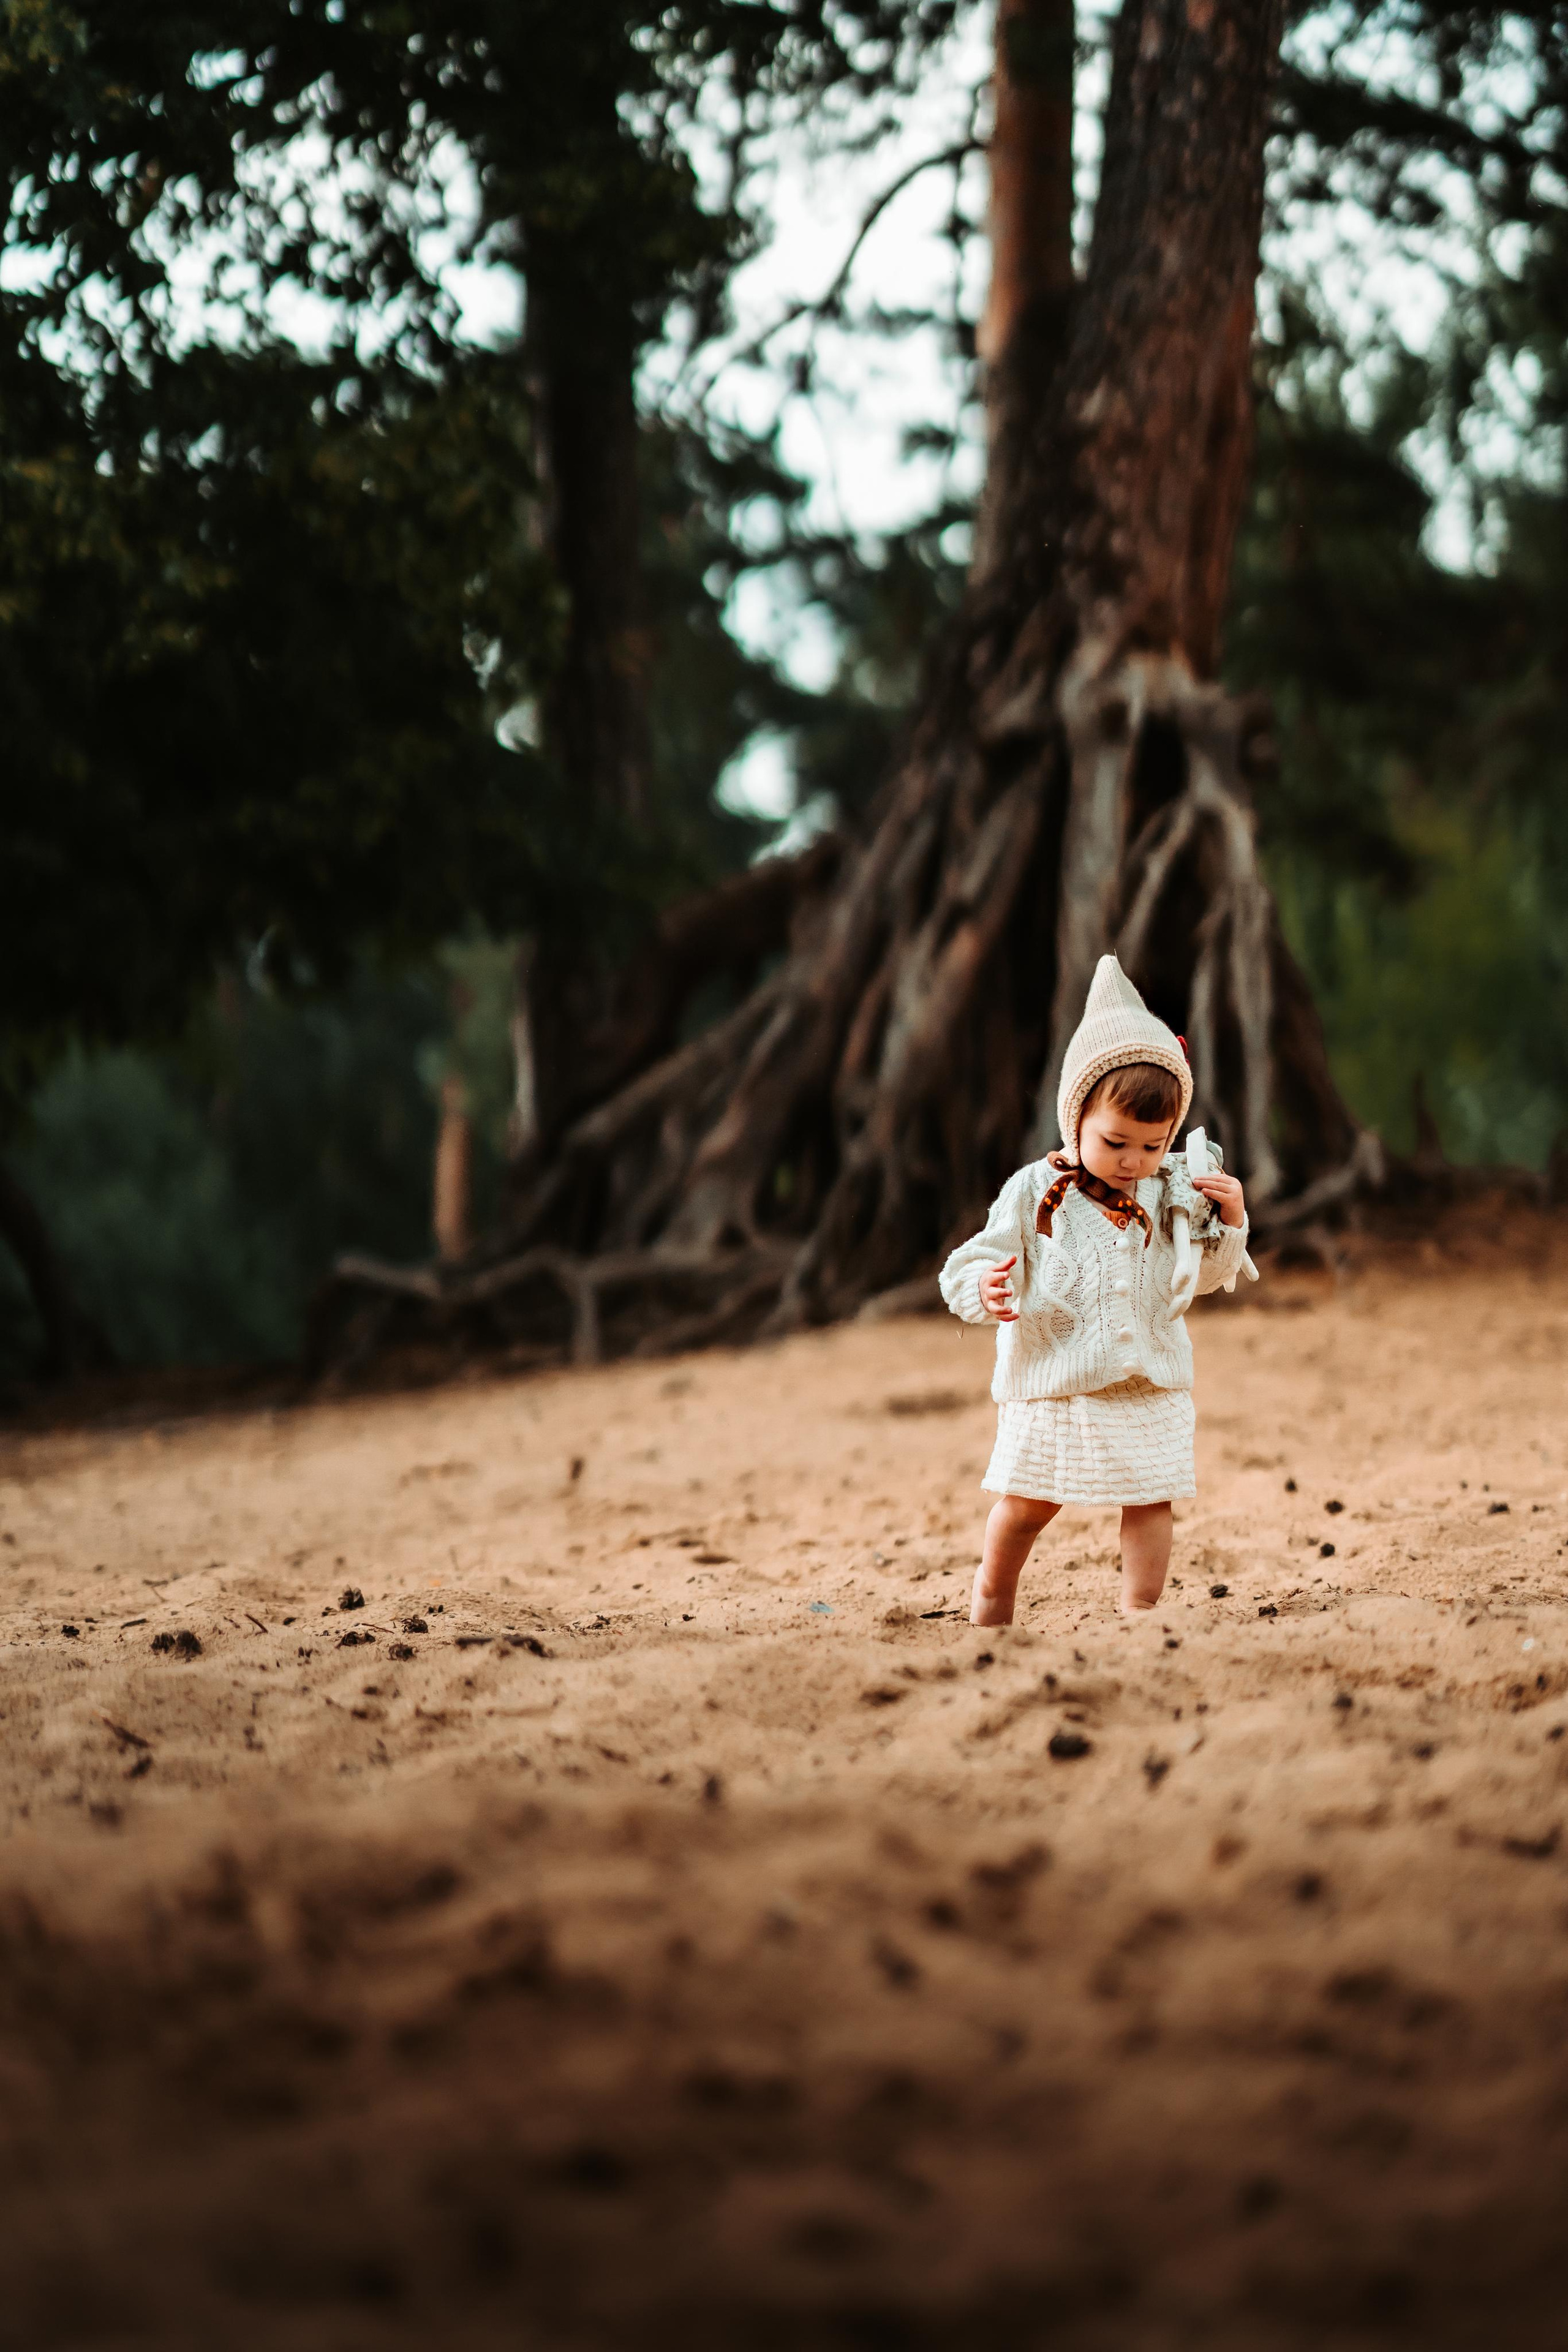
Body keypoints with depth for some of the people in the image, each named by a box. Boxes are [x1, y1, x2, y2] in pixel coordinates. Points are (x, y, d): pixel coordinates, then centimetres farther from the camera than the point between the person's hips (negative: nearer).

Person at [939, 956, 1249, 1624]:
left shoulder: (1172, 1192, 3)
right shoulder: (1037, 1191, -8)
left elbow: (1204, 1274, 11)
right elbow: (981, 1259, -9)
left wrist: (1229, 1221, -6)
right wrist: (986, 1288, -31)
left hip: (1149, 1385, 3)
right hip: (1054, 1385, -2)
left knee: (1150, 1500, 2)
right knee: (1026, 1502, 7)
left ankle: (1141, 1612, 12)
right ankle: (992, 1599, 28)